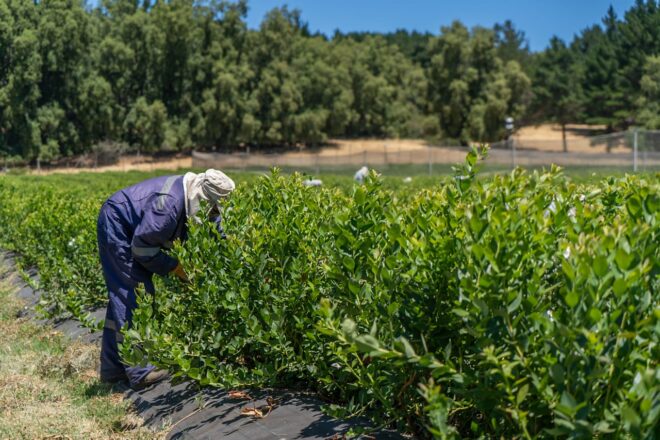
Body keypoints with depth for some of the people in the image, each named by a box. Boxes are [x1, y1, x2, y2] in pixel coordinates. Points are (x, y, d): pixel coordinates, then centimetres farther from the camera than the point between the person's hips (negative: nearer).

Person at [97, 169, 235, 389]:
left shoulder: (192, 198, -6)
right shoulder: (170, 202, -34)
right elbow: (142, 246, -28)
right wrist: (174, 267, -19)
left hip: (124, 230, 10)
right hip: (116, 225, -10)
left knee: (121, 297, 13)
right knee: (131, 295, -11)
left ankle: (112, 368, 23)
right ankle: (140, 371, -8)